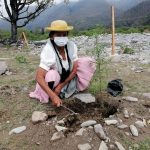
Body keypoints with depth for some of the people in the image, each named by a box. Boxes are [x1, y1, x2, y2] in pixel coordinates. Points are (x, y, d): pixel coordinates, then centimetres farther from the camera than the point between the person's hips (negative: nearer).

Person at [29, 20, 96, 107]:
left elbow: (74, 69, -14)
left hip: (68, 80, 4)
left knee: (88, 61, -10)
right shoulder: (48, 50, -30)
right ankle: (49, 96, -6)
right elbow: (39, 77, -36)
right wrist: (53, 96, -46)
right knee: (52, 74, -38)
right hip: (54, 82, -3)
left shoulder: (72, 46, -18)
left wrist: (61, 86, -22)